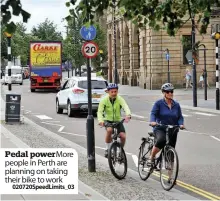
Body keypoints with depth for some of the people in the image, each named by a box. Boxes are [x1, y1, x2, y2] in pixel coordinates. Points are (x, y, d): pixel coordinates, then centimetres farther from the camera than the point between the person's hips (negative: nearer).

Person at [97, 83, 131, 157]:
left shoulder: (120, 99, -13)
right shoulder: (104, 100, -12)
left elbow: (126, 107, -30)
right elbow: (100, 111, -21)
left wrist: (128, 115, -53)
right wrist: (100, 120, -41)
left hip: (118, 121, 1)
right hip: (108, 120, -1)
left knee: (123, 136, -18)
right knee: (109, 130, -33)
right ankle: (107, 149, -14)